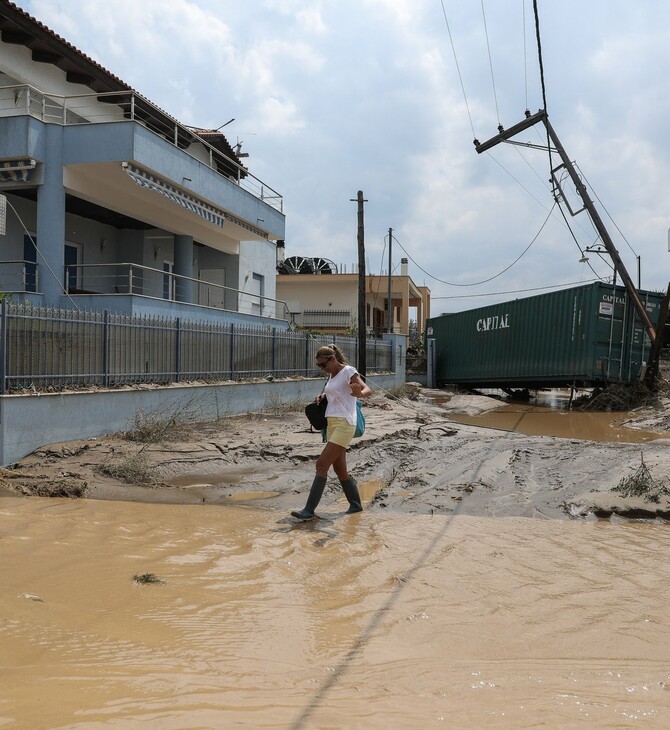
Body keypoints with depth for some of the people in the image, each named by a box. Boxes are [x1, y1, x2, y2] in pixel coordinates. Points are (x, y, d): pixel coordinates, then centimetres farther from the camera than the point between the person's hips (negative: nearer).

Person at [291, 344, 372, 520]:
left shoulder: (348, 371, -8)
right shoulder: (332, 375, 16)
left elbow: (367, 390, -20)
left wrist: (360, 393, -43)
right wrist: (322, 396, 14)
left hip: (344, 424, -9)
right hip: (332, 424, 9)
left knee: (322, 464, -13)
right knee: (340, 469, 11)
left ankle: (309, 510, -12)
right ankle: (355, 504, 25)